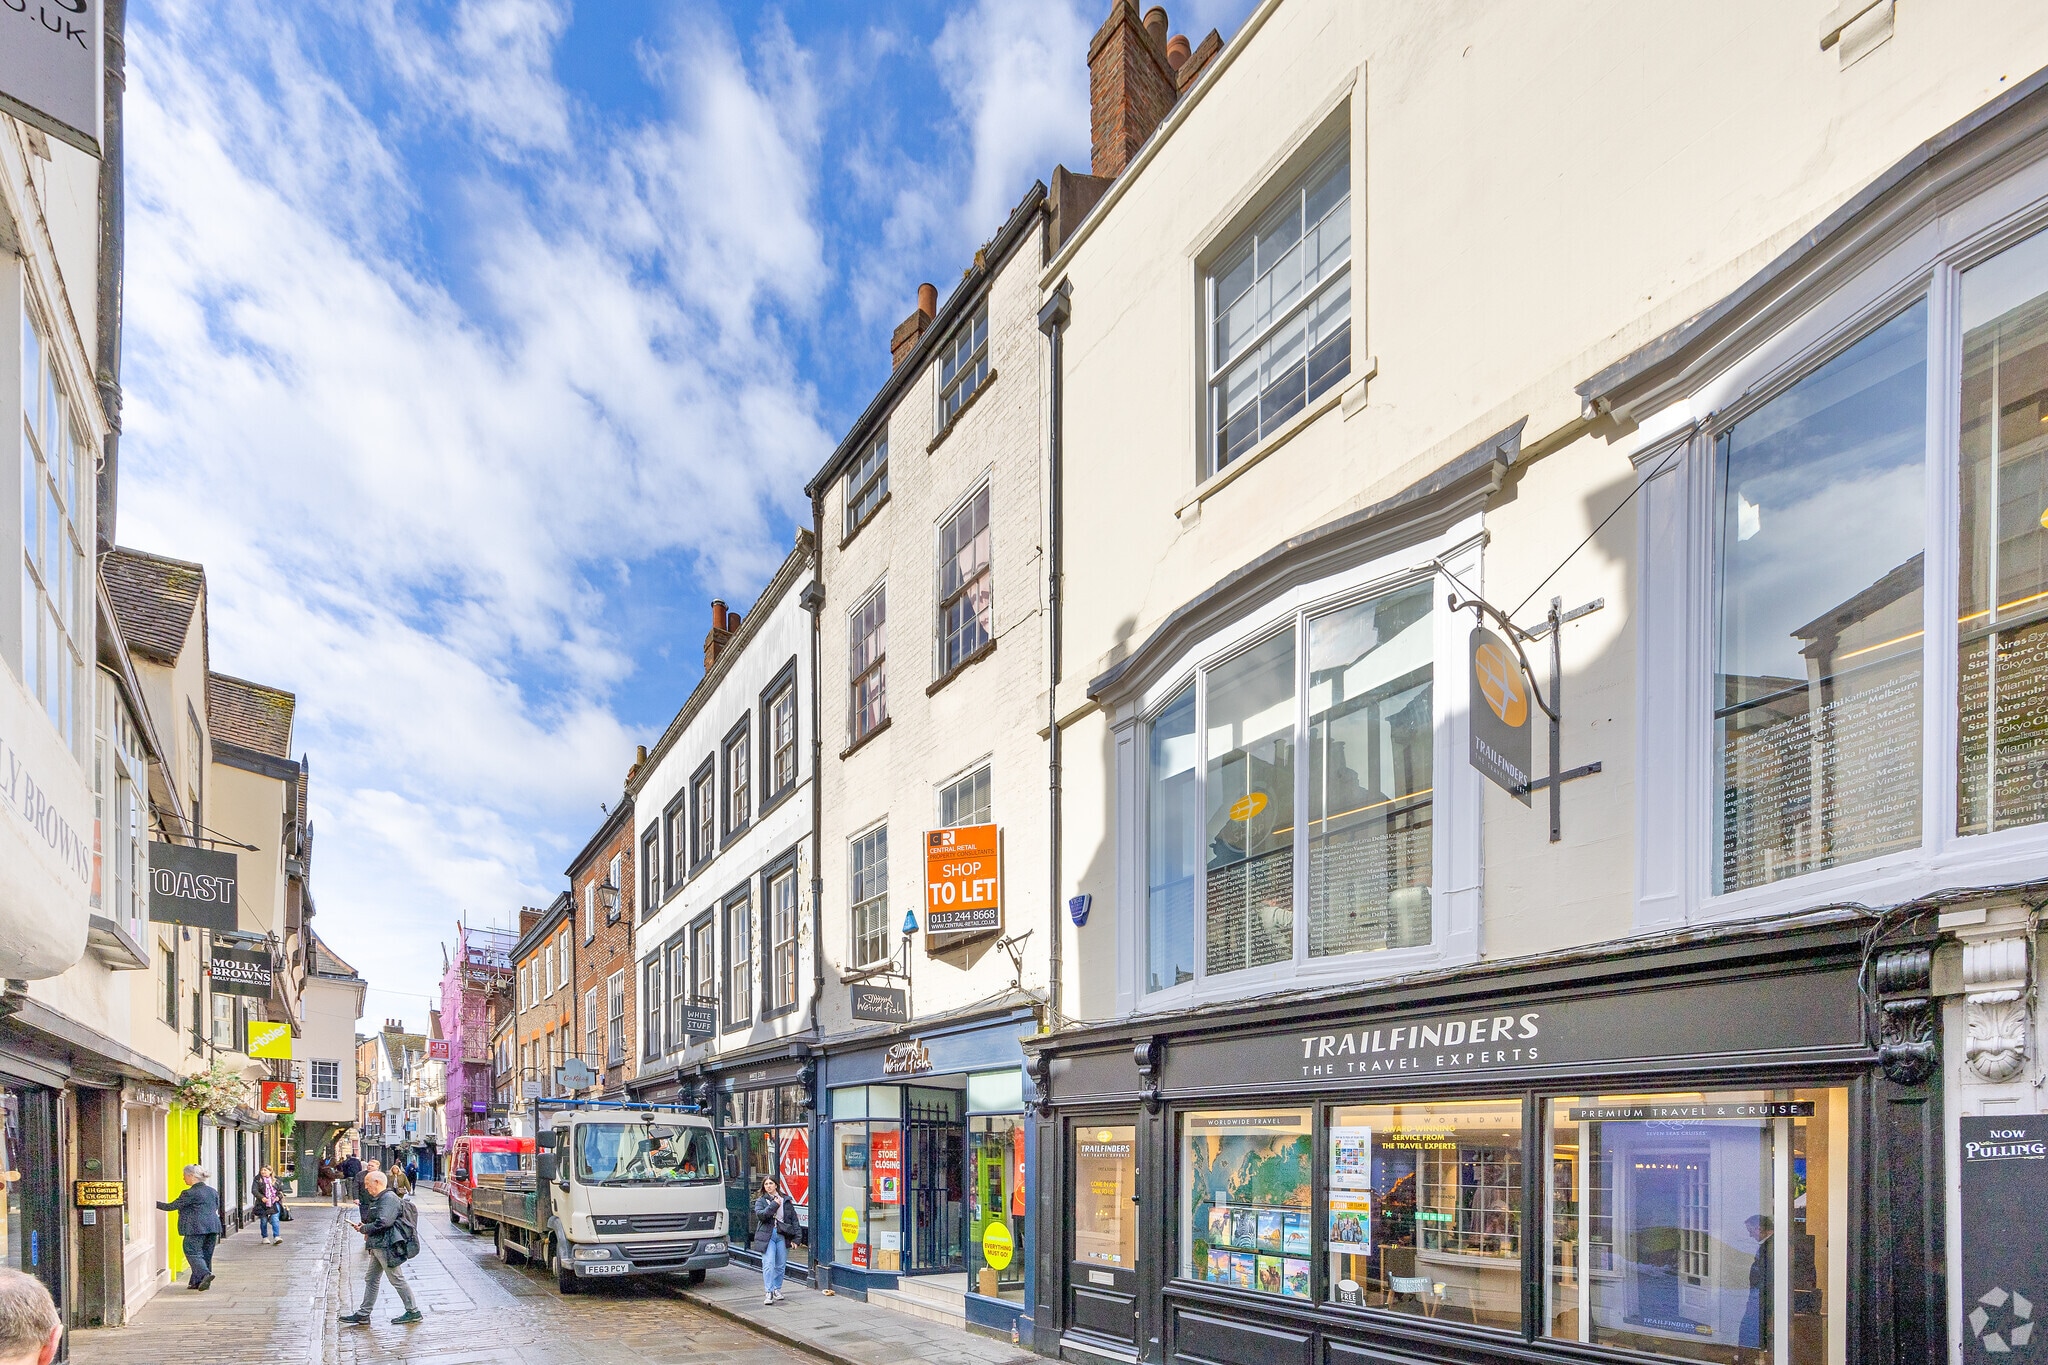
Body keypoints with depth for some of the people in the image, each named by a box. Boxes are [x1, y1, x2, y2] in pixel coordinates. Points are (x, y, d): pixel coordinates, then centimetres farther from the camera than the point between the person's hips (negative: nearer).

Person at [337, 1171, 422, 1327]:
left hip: (386, 1245, -11)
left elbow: (382, 1223, -25)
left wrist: (363, 1229, -11)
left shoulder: (389, 1198, -16)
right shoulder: (379, 1199, 18)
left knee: (396, 1279, -5)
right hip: (377, 1246, 11)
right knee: (371, 1279, 13)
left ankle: (414, 1312, 2)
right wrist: (363, 1226, 6)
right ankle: (363, 1314, 18)